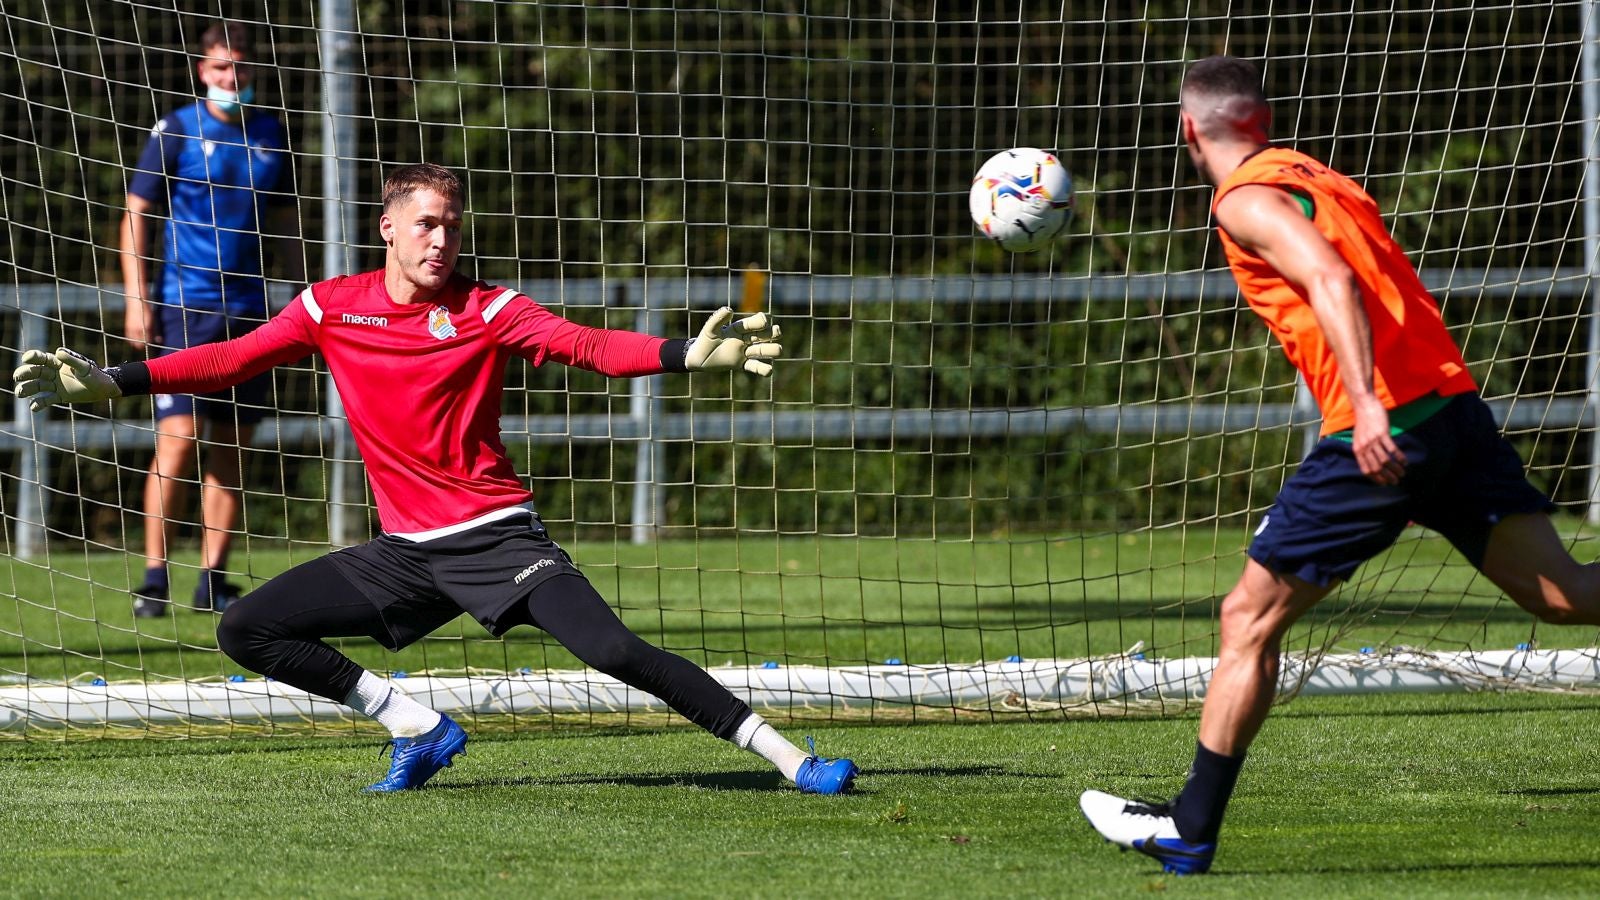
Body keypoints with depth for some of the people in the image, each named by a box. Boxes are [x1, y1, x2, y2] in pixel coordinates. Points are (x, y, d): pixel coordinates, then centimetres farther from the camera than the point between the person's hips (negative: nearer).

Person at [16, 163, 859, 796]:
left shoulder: (487, 310, -6)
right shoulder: (332, 308, 2)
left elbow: (585, 345, -18)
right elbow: (231, 359, 4)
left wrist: (692, 355, -35)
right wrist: (105, 382, -4)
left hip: (496, 536, -4)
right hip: (404, 549, 4)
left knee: (612, 650, -23)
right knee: (245, 629, -3)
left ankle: (789, 759, -19)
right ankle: (417, 728, 7)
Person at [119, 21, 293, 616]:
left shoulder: (270, 136, 10)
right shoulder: (175, 132, -2)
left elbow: (289, 220, 19)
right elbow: (136, 215, -1)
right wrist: (136, 298, -10)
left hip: (249, 310, 4)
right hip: (185, 307, -4)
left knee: (231, 447, 5)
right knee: (179, 439, -12)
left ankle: (213, 578, 10)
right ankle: (154, 577, -8)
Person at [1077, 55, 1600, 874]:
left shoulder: (1246, 199, -3)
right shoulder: (1318, 177, 23)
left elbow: (1330, 279, -20)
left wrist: (1366, 403, -31)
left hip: (1380, 430, -8)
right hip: (1455, 402, 8)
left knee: (1249, 621, 4)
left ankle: (1190, 829, 9)